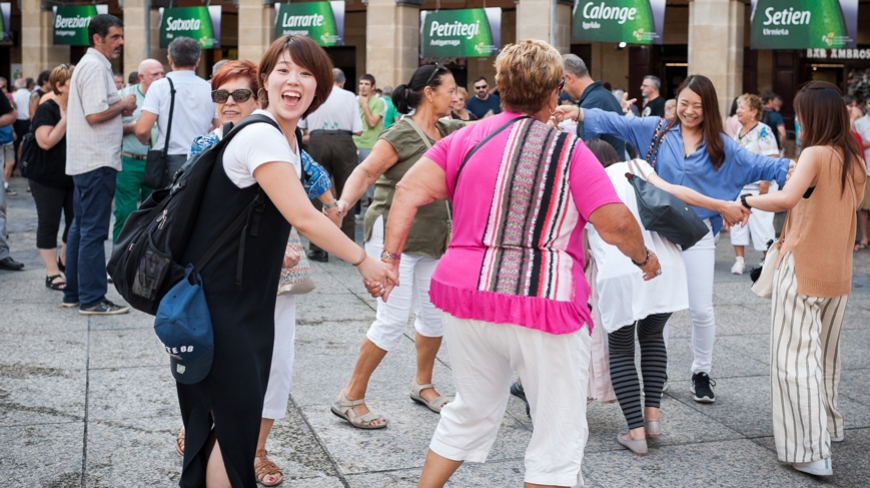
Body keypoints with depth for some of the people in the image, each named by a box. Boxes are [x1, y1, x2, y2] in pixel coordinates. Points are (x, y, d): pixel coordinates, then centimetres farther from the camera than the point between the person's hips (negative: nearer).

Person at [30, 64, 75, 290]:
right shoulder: (46, 110, -10)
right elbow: (46, 142, -23)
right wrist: (65, 119, -20)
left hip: (73, 176, 7)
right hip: (48, 179, -7)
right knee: (49, 224, 1)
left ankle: (64, 261, 31)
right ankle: (52, 274, 7)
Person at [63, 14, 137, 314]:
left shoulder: (89, 64, 18)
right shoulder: (96, 67, -14)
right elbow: (95, 114, -24)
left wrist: (119, 110, 10)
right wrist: (124, 105, -9)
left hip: (85, 162, 11)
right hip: (98, 161, -11)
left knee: (81, 228, 15)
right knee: (94, 232, -7)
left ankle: (73, 293, 22)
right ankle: (92, 300, -3)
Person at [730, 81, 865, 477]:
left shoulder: (815, 154, -16)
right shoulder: (854, 159, 7)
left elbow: (786, 198, -32)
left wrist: (746, 200, -18)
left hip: (802, 267, -8)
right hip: (837, 271, 8)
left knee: (795, 356, -4)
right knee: (824, 352, 23)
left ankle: (810, 451, -8)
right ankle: (828, 425, 38)